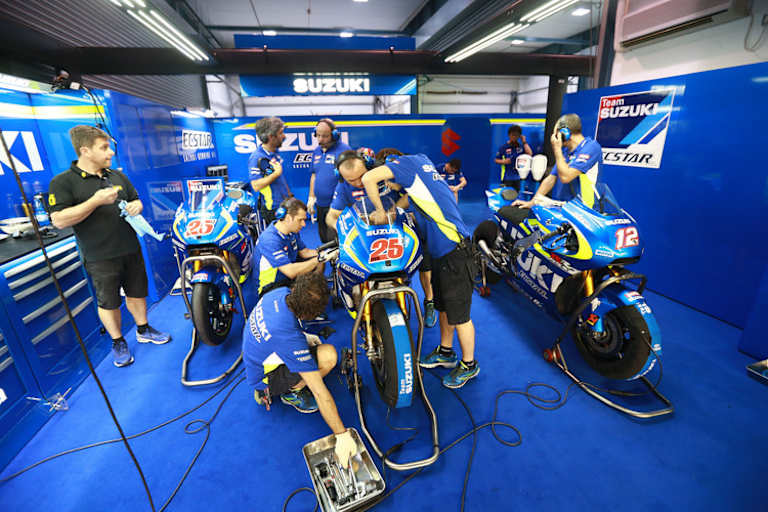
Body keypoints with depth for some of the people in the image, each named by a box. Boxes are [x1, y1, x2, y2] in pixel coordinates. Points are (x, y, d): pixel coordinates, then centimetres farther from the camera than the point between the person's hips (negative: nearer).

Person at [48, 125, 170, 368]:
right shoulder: (63, 182, -8)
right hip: (100, 256, -4)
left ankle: (144, 330, 33)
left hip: (131, 249, 5)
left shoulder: (118, 176, 9)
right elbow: (59, 220, -16)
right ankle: (118, 342, 25)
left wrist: (136, 206, -6)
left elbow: (136, 199, 19)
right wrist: (96, 201, -23)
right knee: (108, 302, 8)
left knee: (137, 292, 16)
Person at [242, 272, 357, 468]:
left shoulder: (281, 293, -18)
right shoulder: (291, 339, -38)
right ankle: (291, 393, 0)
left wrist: (303, 337, 3)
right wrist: (342, 435, -26)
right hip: (264, 378, -8)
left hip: (254, 360, 8)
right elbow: (319, 392, -33)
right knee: (328, 355, -27)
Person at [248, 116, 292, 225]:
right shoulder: (257, 158, -20)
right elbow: (256, 186, -25)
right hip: (272, 209, -8)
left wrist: (290, 195, 20)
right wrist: (276, 173, -27)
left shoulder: (275, 152, 8)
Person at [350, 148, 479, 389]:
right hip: (441, 249, 10)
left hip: (454, 250, -10)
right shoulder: (421, 160, 17)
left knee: (459, 314, 5)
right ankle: (446, 352, 40)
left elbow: (368, 178, -21)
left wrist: (380, 211, -11)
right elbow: (408, 196, 25)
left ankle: (469, 364, 25)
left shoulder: (406, 161, -9)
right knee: (443, 306, 21)